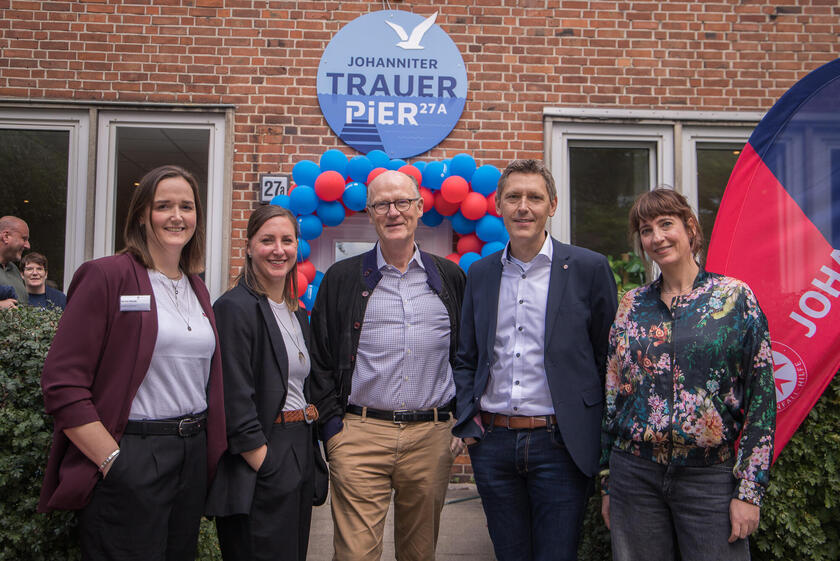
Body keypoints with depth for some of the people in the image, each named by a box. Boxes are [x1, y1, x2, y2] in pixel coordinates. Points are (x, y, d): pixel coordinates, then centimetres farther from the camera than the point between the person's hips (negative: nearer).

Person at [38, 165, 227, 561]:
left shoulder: (197, 289, 12)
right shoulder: (106, 276, -9)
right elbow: (61, 384, -13)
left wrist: (210, 451, 8)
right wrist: (112, 461, -16)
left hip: (192, 455, 7)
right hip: (129, 455, -6)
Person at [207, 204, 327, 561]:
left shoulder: (298, 313, 13)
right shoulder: (235, 307, -13)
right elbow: (235, 402, -18)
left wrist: (309, 457, 10)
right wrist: (266, 464, -18)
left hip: (301, 456, 8)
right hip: (257, 468, -8)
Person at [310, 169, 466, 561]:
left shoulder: (449, 277, 9)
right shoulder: (342, 278, 4)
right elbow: (320, 359, 5)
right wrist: (332, 424, -2)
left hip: (432, 438, 2)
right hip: (359, 436, -1)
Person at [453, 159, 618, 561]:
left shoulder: (589, 268, -3)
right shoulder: (480, 273, 8)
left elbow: (608, 358, -1)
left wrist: (599, 441, -1)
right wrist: (468, 422, 4)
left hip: (560, 445, -3)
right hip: (492, 443, 4)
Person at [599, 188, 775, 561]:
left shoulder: (735, 297, -2)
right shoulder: (632, 305, 6)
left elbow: (762, 399, -3)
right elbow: (613, 394, 9)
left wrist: (750, 490, -7)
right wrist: (607, 481, 9)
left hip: (710, 476, -2)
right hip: (634, 474, 3)